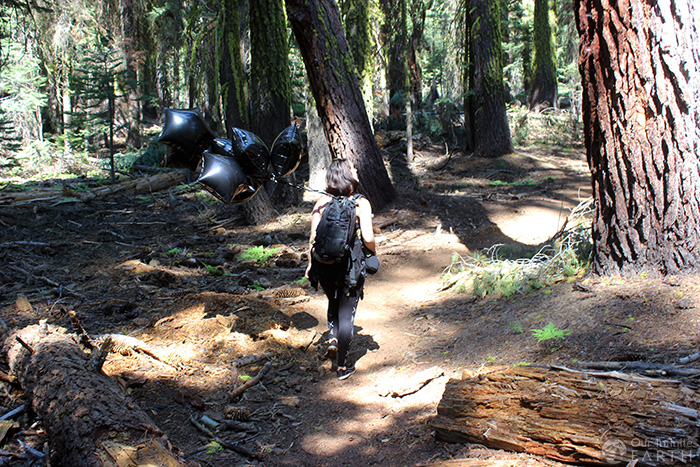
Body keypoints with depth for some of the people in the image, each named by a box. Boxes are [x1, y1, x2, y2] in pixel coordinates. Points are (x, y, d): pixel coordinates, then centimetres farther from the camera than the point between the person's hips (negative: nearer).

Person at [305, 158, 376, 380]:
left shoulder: (322, 202, -2)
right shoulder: (361, 203, -10)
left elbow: (313, 237, -1)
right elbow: (367, 238, -15)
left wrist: (311, 264, 10)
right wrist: (374, 250, 6)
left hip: (325, 265, 3)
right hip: (351, 266, -3)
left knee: (334, 304, 29)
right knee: (346, 312, 9)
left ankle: (332, 339, 9)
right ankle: (342, 365, 15)